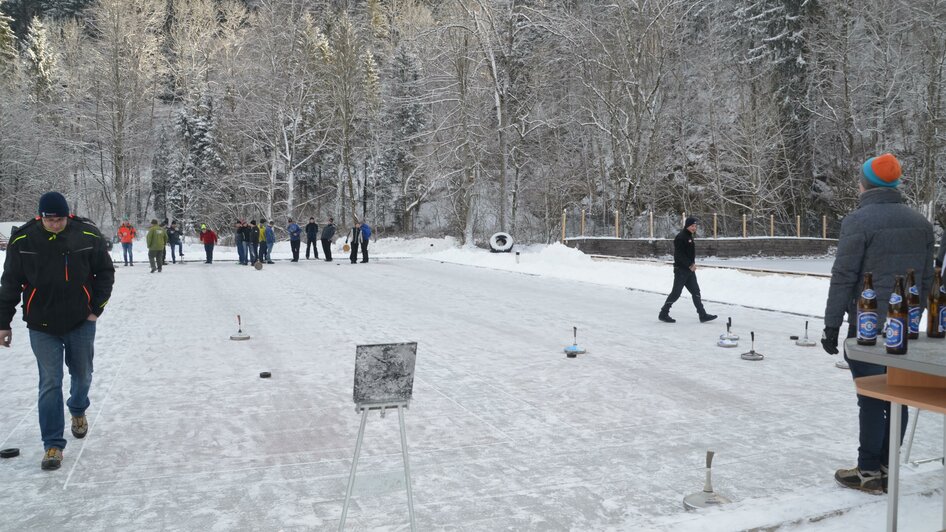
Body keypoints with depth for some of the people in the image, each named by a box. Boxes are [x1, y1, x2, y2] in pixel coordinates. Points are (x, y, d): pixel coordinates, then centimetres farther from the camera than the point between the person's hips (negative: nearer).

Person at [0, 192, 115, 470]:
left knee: (82, 376, 16)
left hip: (81, 322, 1)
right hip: (42, 327, -1)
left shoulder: (89, 236, -11)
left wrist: (97, 307, -3)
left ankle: (78, 411, 47)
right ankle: (53, 445, 8)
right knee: (49, 384, -1)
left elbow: (105, 272, 2)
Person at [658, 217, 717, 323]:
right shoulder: (680, 237, -16)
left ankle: (703, 315, 8)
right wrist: (690, 265, -21)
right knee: (676, 293, -4)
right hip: (681, 270, -9)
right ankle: (663, 314, 6)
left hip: (689, 270, 9)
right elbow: (680, 254, -22)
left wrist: (692, 263, 11)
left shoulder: (689, 236, 15)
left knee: (696, 291, 7)